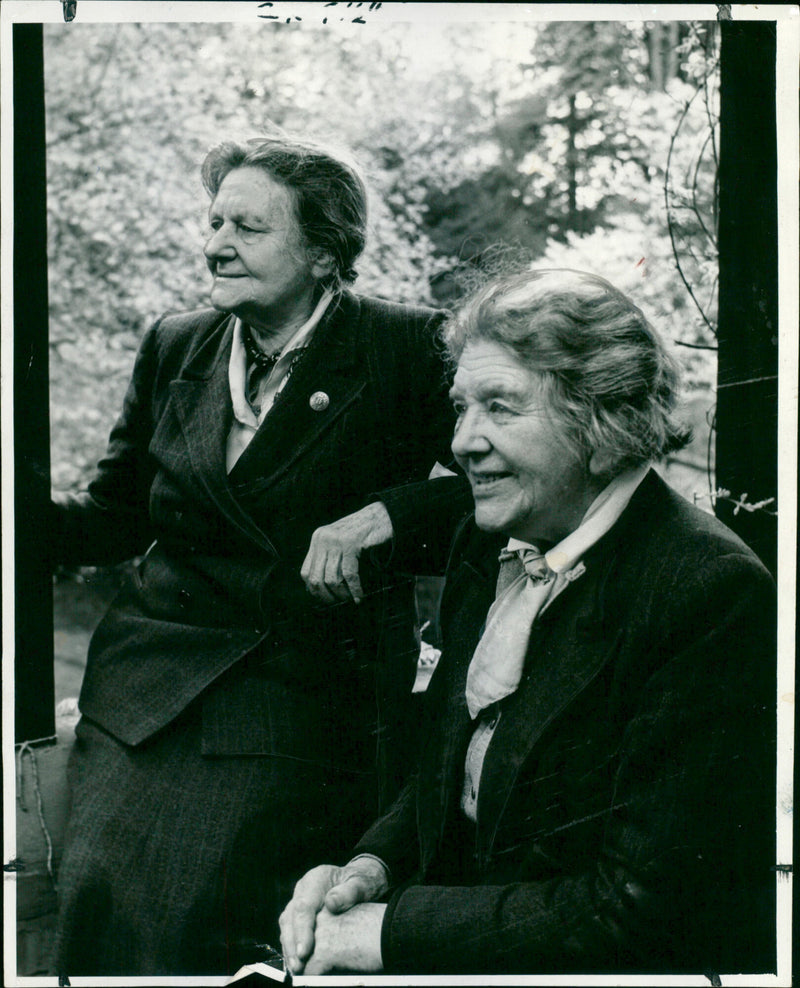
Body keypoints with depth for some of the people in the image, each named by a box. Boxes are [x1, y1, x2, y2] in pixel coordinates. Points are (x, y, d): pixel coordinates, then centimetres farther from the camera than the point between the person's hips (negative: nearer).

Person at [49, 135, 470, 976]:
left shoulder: (404, 348, -2)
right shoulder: (175, 348, 11)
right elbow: (113, 518, 16)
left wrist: (381, 514, -20)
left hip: (307, 702, -4)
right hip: (152, 679, 4)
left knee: (204, 919, -12)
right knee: (101, 896, -5)